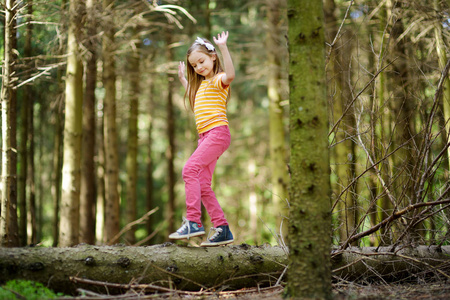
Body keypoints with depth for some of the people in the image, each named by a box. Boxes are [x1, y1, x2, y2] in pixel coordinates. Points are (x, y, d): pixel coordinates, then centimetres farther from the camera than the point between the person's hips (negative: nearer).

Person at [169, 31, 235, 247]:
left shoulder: (218, 80, -4)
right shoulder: (201, 84, 24)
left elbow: (230, 75, -29)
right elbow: (194, 102, 44)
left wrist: (223, 47, -35)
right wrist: (183, 79, 41)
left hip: (217, 132, -10)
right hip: (205, 136, 10)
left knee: (190, 169, -24)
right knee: (203, 186, 3)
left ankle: (193, 222, -27)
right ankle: (222, 229, 3)